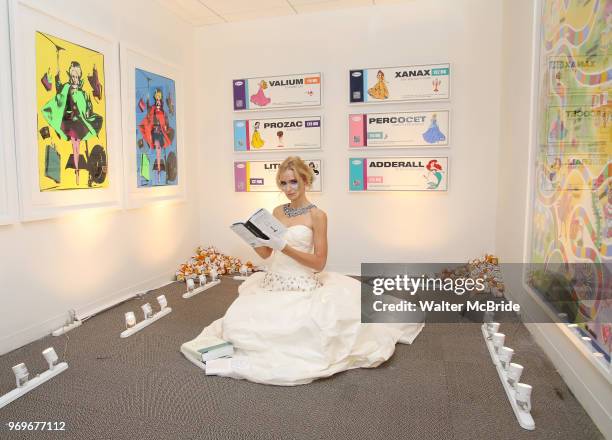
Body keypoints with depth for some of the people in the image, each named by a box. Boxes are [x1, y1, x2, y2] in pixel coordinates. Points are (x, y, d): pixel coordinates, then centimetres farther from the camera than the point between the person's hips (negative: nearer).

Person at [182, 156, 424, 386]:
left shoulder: (317, 215, -8)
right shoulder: (277, 211, 9)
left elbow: (319, 263, -11)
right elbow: (266, 254, 12)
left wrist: (284, 247, -19)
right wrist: (254, 242, -10)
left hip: (302, 287, -5)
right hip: (271, 283, 5)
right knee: (237, 323, -7)